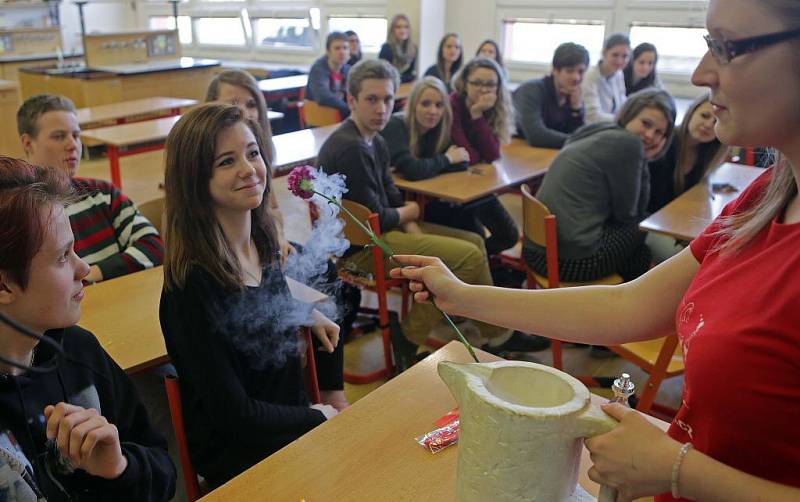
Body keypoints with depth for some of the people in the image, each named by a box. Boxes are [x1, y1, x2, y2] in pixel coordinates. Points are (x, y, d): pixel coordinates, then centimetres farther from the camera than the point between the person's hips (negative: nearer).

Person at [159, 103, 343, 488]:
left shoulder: (263, 242, -3)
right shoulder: (191, 282, -25)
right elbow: (233, 414, -21)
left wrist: (308, 316, 3)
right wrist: (320, 416, -10)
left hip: (293, 423, 7)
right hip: (236, 454, -7)